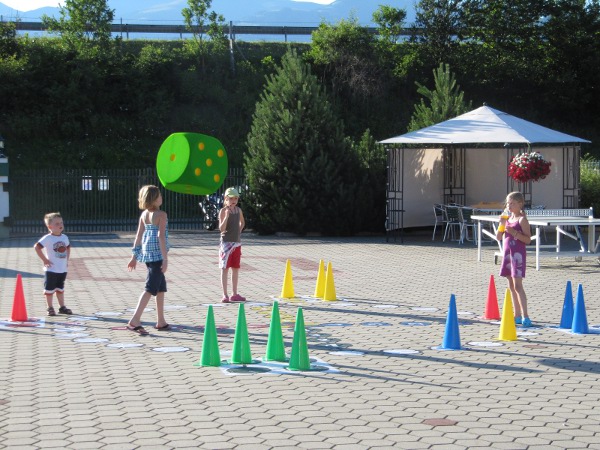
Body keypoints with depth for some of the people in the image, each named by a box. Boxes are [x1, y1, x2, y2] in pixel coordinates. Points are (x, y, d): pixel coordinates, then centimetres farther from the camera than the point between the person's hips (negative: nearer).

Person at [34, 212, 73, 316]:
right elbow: (37, 247, -21)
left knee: (60, 289, 16)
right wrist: (44, 260, -18)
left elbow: (68, 247, 25)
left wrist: (67, 259, 14)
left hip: (63, 269, 6)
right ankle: (50, 308, 10)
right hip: (51, 269, -6)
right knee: (49, 289, 2)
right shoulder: (48, 238, -14)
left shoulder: (64, 237, 6)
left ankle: (62, 307, 24)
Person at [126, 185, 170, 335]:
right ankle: (134, 321, -17)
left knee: (161, 286, 18)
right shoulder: (161, 215, -11)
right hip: (157, 255, -8)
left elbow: (139, 236, 10)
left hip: (147, 254, 8)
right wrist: (165, 259, -18)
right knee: (150, 288, -8)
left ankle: (161, 321, 24)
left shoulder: (144, 214, 9)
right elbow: (161, 236, -18)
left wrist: (134, 256, 15)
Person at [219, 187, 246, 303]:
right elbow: (221, 229, -17)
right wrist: (226, 216, -29)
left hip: (237, 242, 6)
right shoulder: (223, 211, -10)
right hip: (226, 242, -6)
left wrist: (238, 232, 12)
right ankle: (225, 295, -1)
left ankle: (234, 294, 17)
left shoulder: (238, 210, 8)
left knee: (236, 268, 10)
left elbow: (242, 223, 27)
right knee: (225, 268, -3)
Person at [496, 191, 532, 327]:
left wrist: (515, 233, -23)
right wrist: (502, 224, -5)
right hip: (507, 253, 8)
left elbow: (528, 240, -13)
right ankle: (517, 316, 14)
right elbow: (498, 237, 9)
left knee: (517, 285, -13)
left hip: (518, 254, -8)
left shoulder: (522, 219, -8)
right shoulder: (507, 218, 12)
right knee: (511, 286, 9)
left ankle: (525, 316, -14)